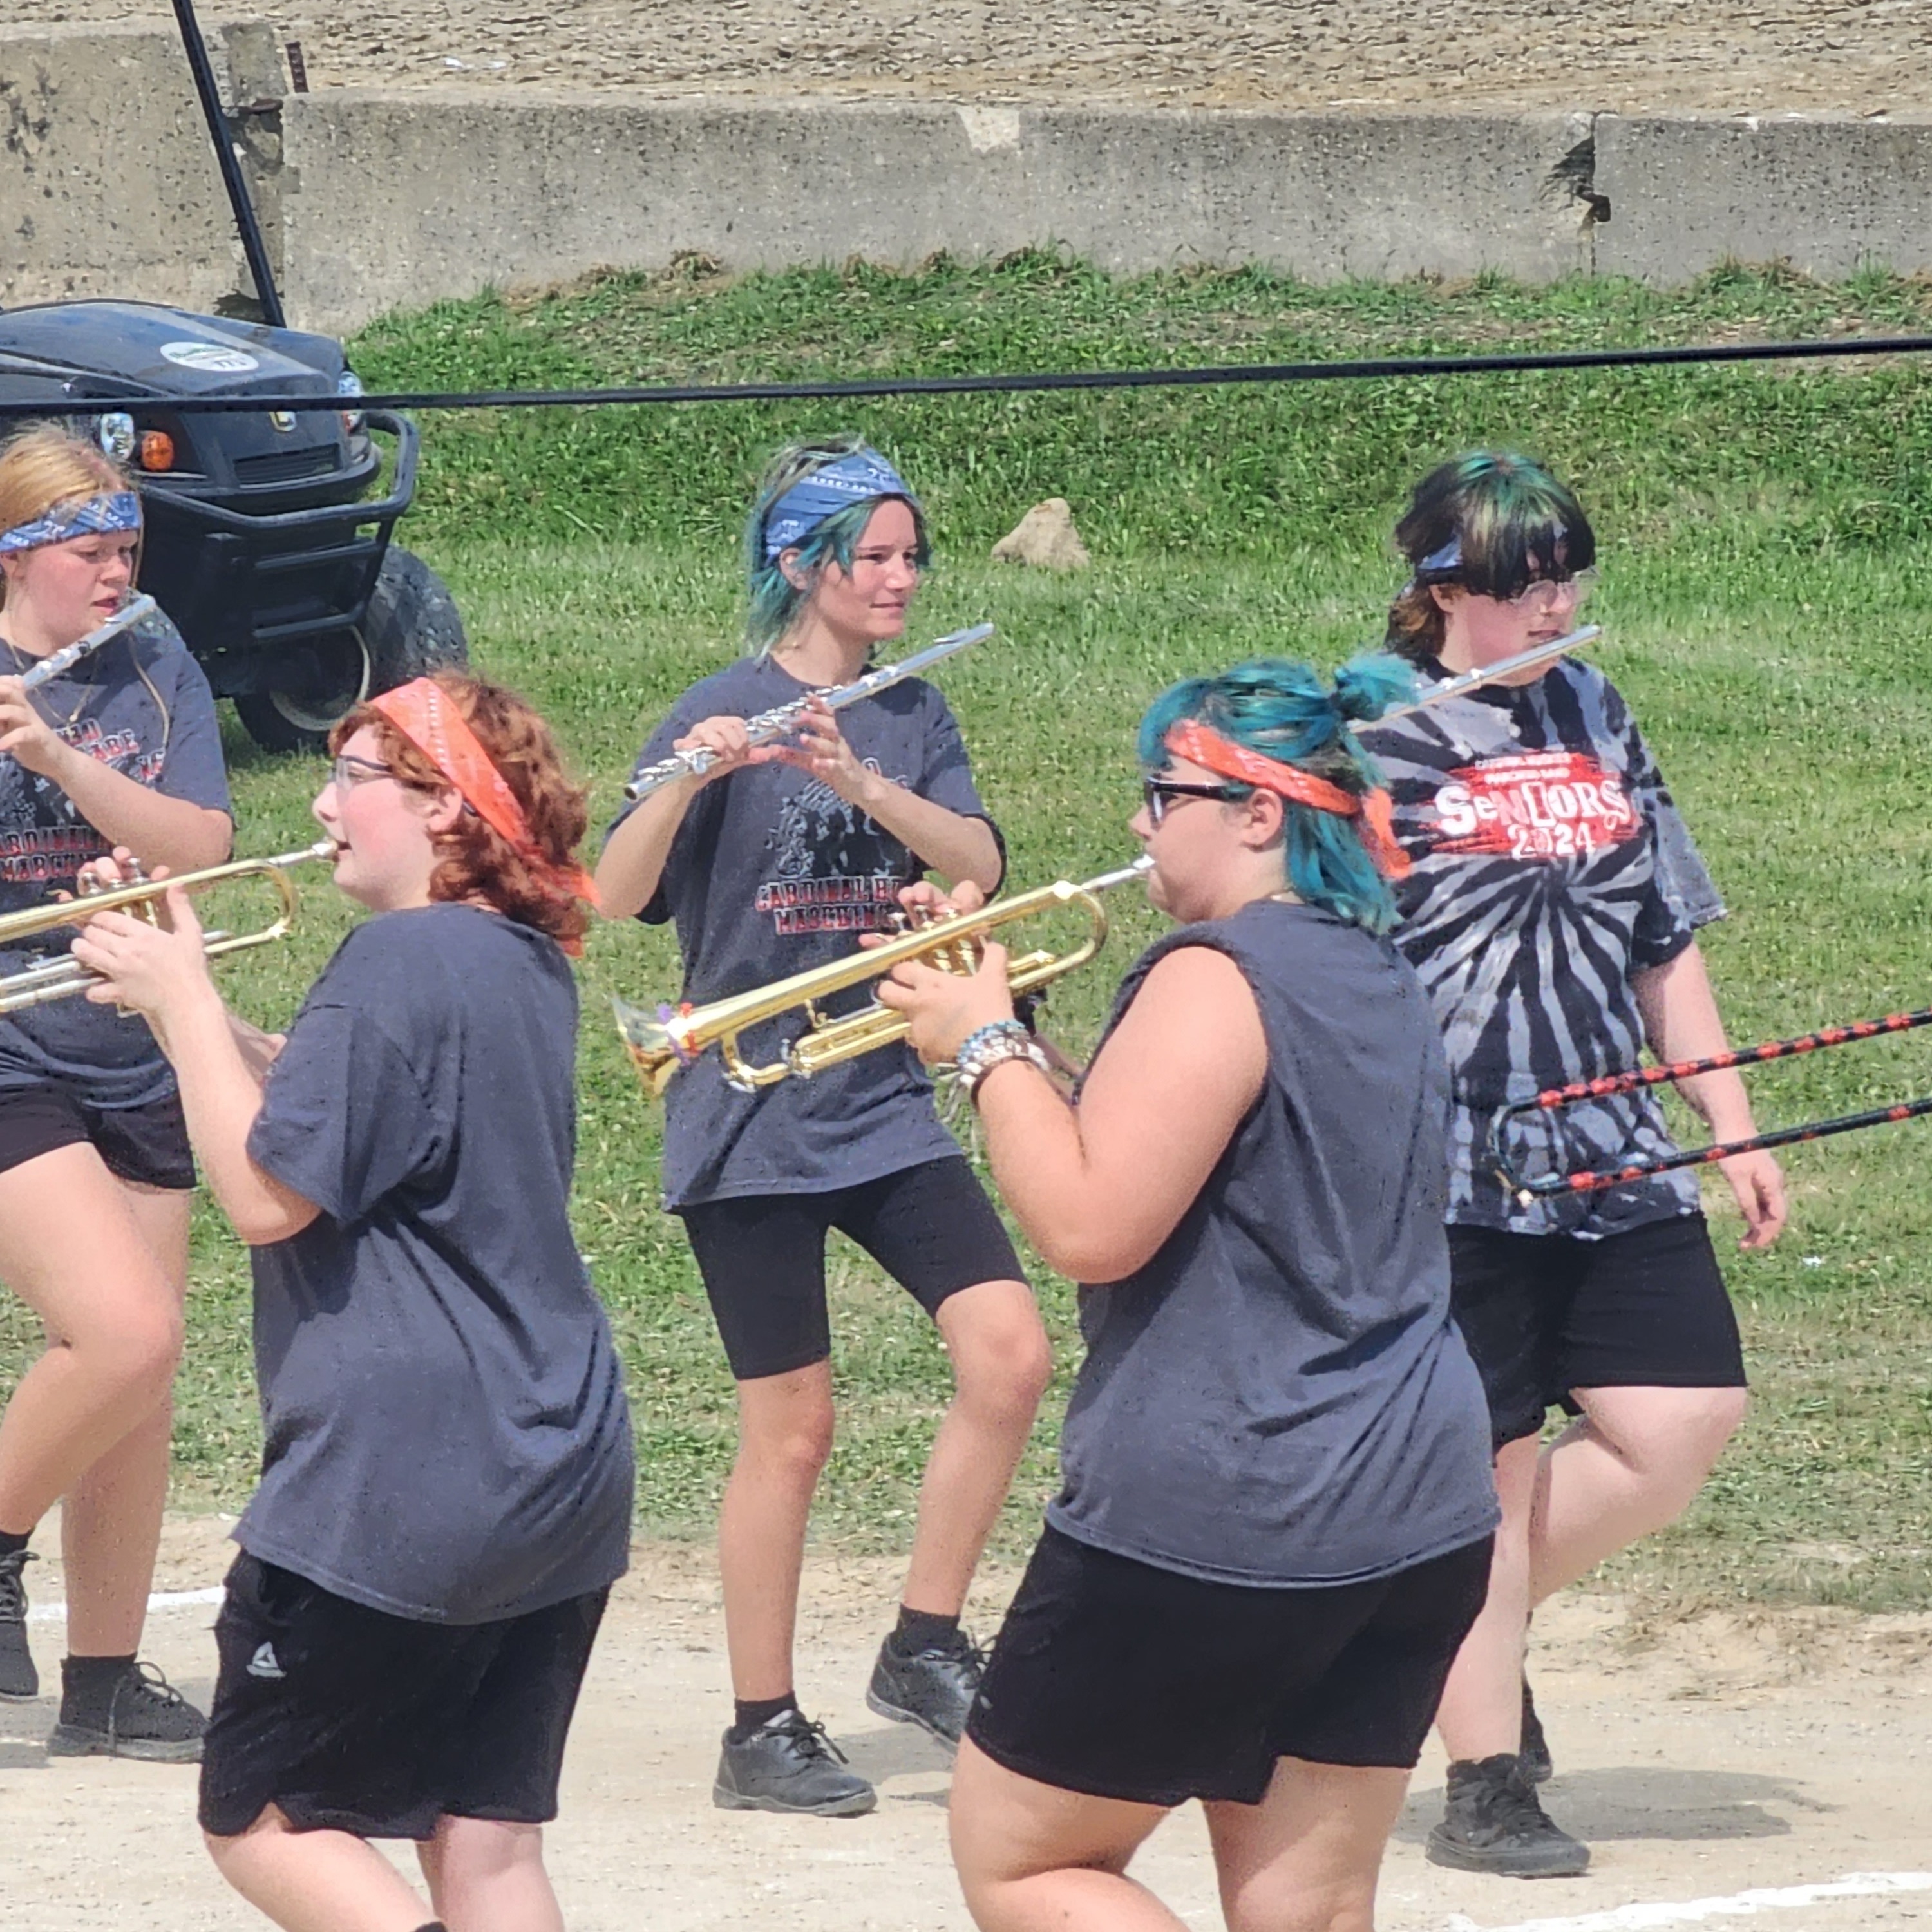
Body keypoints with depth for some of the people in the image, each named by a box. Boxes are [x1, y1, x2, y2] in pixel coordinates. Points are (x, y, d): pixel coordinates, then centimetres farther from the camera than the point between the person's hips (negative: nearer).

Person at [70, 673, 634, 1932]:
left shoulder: (402, 961, -16)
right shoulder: (528, 965, 13)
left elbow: (266, 1194, -18)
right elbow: (324, 1112, 19)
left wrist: (182, 997, -8)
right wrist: (178, 996, 12)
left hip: (402, 1482, -9)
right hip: (564, 1469, 9)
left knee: (265, 1821, 3)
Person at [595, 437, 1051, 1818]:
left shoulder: (912, 717, 8)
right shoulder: (721, 715, -7)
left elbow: (980, 864, -9)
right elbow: (618, 896, -18)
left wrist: (859, 780, -24)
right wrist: (684, 781, -36)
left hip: (885, 1103, 5)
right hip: (753, 1120, -5)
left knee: (1010, 1353, -10)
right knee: (793, 1428, -3)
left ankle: (923, 1648, 5)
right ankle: (764, 1732, 8)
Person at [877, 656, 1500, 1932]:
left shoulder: (1219, 976, -15)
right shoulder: (1379, 980, 14)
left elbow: (1089, 1229, -21)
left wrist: (988, 1048, -8)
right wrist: (1002, 1032, 14)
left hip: (1214, 1527, -9)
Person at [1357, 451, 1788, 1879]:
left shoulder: (1594, 715, 14)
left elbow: (1669, 939, 18)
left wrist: (1732, 1122, 17)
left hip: (1614, 1157, 6)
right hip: (1451, 1162, -6)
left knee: (1685, 1426, -1)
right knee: (1489, 1468, -2)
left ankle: (1481, 1630, 20)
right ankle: (1488, 1786, 7)